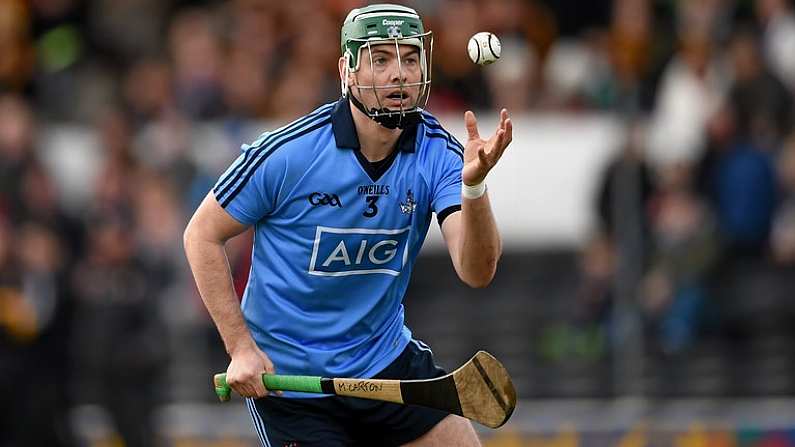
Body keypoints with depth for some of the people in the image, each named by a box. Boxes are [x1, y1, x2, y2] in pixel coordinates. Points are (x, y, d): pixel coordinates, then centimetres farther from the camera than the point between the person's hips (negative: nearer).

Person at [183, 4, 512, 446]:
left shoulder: (438, 152, -11)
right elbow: (202, 235, -8)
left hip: (388, 358, 4)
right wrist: (241, 347, -14)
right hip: (288, 376, -4)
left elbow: (477, 272, -22)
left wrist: (474, 185, -41)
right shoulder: (287, 153, -19)